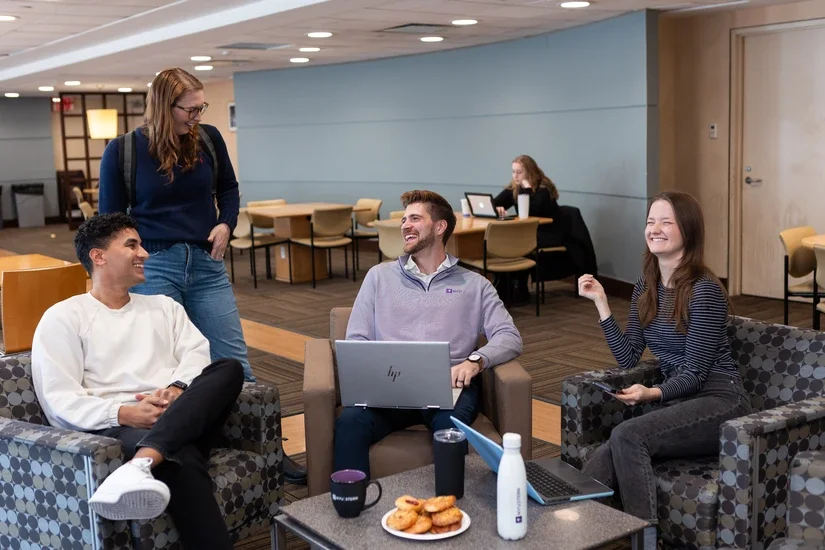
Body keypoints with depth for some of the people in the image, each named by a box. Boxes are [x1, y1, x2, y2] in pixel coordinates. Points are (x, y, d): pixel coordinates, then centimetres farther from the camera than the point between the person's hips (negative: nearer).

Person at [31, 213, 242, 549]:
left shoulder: (164, 306, 27)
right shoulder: (63, 317, 11)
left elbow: (197, 353, 10)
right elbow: (60, 400, -1)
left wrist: (177, 389, -14)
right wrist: (123, 413, -17)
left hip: (187, 423, 5)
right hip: (117, 429, -5)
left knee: (229, 369, -29)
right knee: (181, 460, -40)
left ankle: (140, 465, -45)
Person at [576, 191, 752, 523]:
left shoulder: (705, 290, -12)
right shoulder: (646, 286, 10)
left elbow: (695, 373, -14)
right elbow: (627, 359, 5)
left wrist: (652, 393, -32)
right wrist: (600, 301, 1)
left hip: (719, 402, -6)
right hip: (678, 400, 6)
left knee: (626, 435, -31)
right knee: (605, 459, -24)